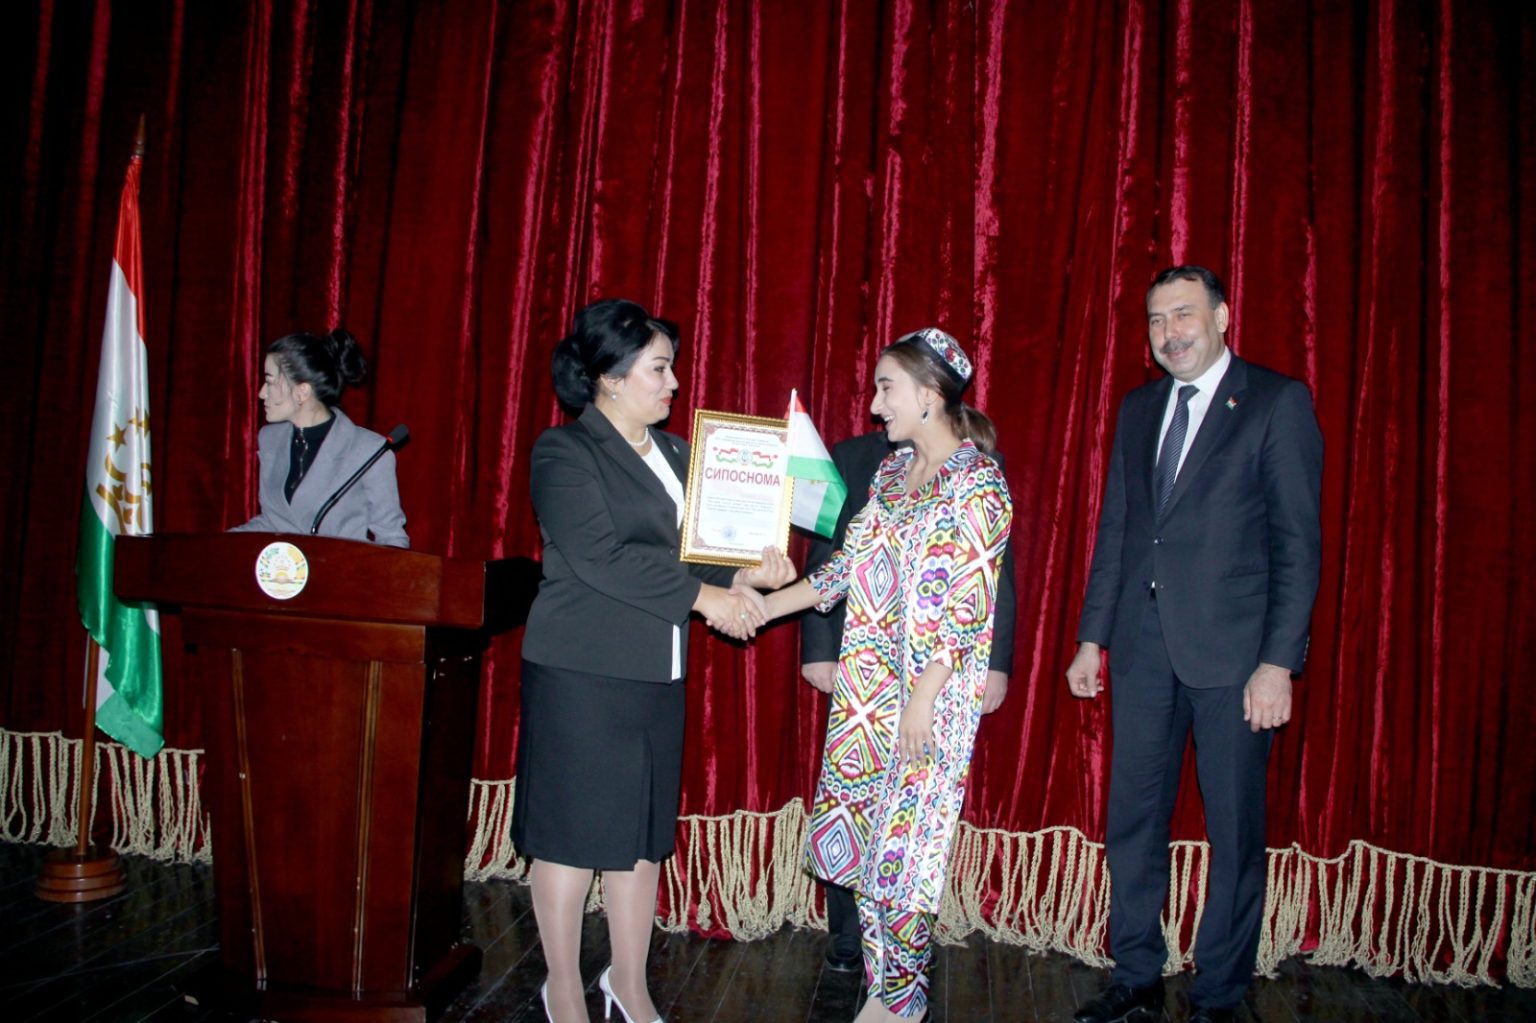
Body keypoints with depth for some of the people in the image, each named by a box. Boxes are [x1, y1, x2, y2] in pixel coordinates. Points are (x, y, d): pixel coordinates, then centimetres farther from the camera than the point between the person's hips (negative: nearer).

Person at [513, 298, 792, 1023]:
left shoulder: (673, 452, 12)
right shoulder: (564, 452, -8)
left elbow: (691, 548, 14)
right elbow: (600, 557, -19)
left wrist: (742, 576, -6)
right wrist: (702, 595, -18)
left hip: (657, 675, 7)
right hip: (580, 672, -6)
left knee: (643, 829, 12)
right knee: (573, 828, 4)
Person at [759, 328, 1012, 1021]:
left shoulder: (978, 484, -12)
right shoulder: (891, 470, 10)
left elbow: (965, 606, -16)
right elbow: (847, 566, 14)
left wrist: (922, 699, -19)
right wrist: (763, 607, 12)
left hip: (929, 693, -7)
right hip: (867, 686, 7)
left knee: (905, 841, 2)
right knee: (860, 828, 10)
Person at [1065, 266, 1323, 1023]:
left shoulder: (1277, 402, -3)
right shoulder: (1138, 408, 13)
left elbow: (1297, 539, -7)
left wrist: (1280, 660, -14)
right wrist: (1091, 637, 11)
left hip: (1231, 648, -5)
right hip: (1144, 644, 5)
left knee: (1234, 826, 6)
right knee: (1133, 817, 10)